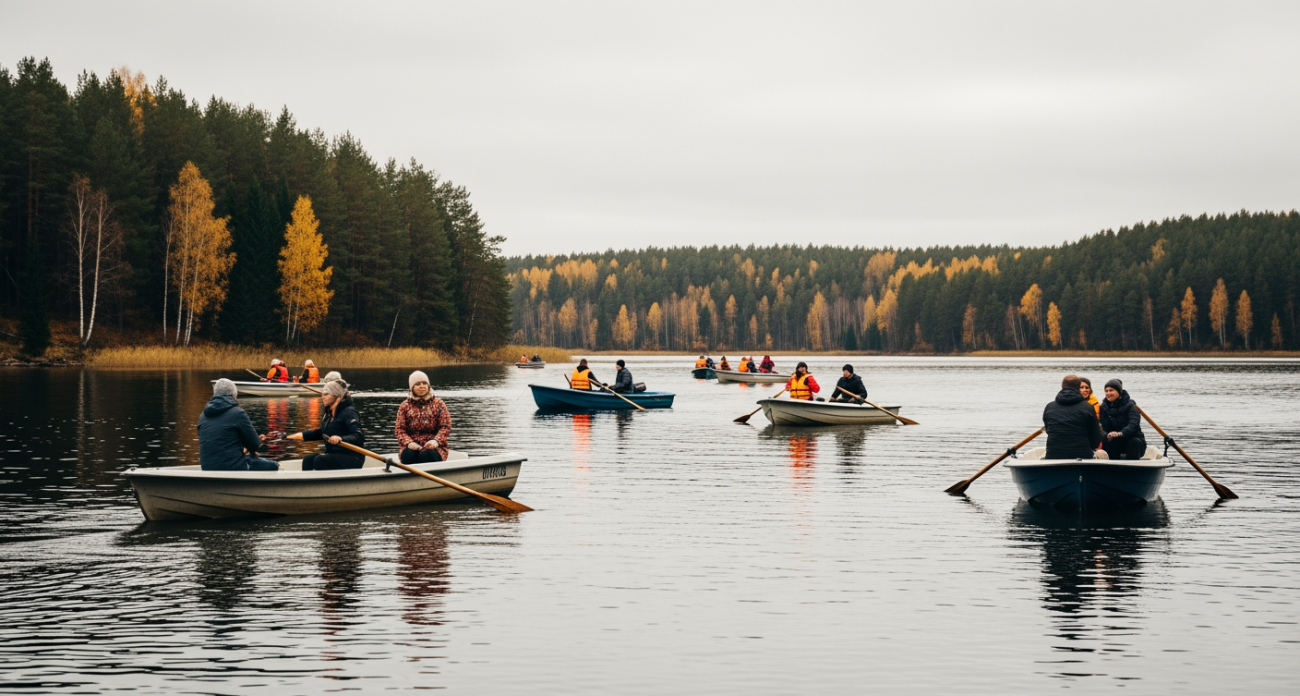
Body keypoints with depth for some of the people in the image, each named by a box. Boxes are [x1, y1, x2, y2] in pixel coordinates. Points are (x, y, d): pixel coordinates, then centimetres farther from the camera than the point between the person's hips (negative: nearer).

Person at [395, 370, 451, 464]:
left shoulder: (438, 404, 11)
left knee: (427, 454, -35)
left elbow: (445, 427, 2)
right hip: (412, 447, 1)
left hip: (432, 447, -1)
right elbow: (400, 429, 5)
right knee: (409, 454, -33)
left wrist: (436, 441, -18)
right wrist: (409, 443, -16)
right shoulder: (405, 406, 13)